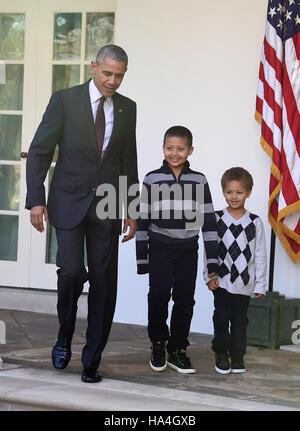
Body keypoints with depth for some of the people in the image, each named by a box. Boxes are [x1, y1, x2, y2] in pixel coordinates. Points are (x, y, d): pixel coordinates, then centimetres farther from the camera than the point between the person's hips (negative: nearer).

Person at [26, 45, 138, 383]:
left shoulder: (127, 108, 9)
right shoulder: (65, 100, -2)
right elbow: (39, 151, -2)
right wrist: (36, 200, -10)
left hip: (107, 205, 3)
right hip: (69, 201, -3)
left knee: (103, 282, 1)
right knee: (71, 270, -16)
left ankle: (92, 361, 12)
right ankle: (64, 337, 12)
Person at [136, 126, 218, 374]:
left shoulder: (199, 181, 5)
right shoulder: (152, 180, 2)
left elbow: (209, 221, 6)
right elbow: (142, 220, 4)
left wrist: (213, 259, 2)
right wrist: (141, 257, 1)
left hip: (188, 250, 2)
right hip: (160, 248, -2)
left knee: (185, 299, 4)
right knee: (158, 294, -15)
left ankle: (177, 350, 18)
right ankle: (158, 344, 5)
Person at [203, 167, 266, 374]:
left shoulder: (255, 223, 1)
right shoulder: (217, 219, 0)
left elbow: (260, 255, 3)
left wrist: (260, 284, 1)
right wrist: (209, 275, -5)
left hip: (244, 283, 1)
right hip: (222, 280, -1)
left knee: (239, 320, 8)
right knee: (221, 317, -4)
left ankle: (237, 357, 19)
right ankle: (221, 355, 12)